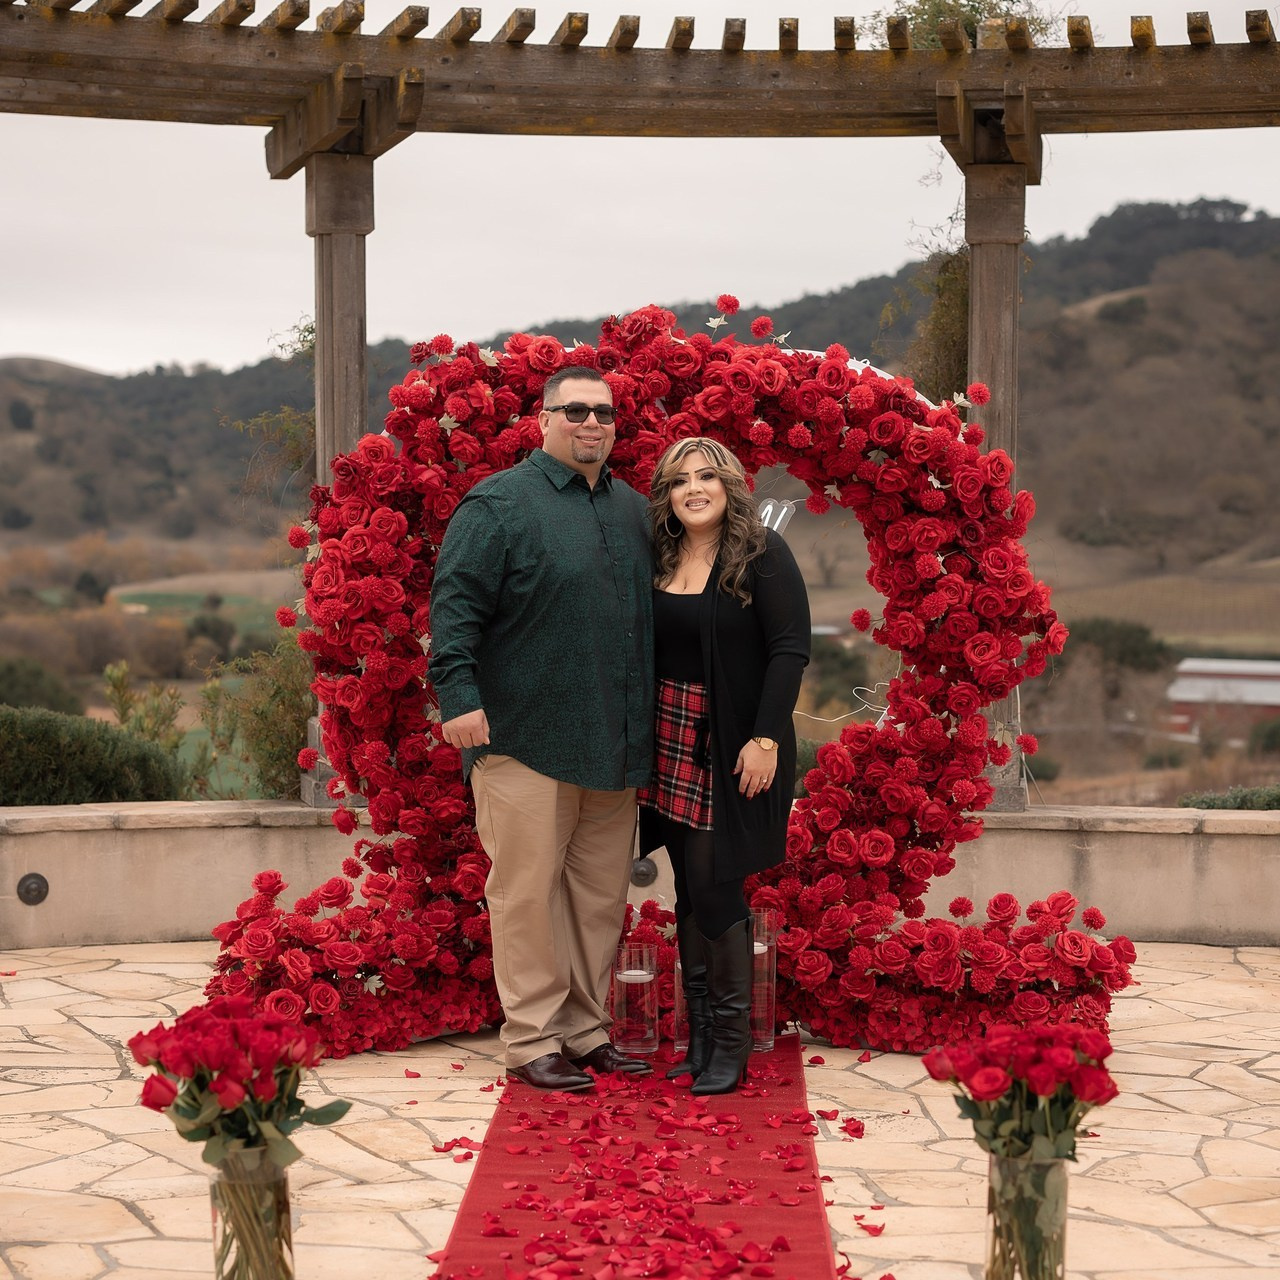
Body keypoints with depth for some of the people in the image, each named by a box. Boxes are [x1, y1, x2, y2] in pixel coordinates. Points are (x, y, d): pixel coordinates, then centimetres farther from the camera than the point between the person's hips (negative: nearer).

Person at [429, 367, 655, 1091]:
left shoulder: (633, 510, 16)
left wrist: (647, 730, 19)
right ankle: (532, 1040, 6)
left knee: (602, 894, 11)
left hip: (614, 746, 6)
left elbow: (652, 614, 23)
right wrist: (460, 694, -20)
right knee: (528, 889, -2)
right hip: (526, 740, -6)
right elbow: (456, 603, -10)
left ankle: (587, 1032, 21)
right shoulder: (500, 504, -4)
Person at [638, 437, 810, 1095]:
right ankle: (699, 1033, 15)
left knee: (714, 885, -7)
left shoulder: (763, 554, -7)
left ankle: (731, 1042, 5)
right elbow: (648, 650, 14)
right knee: (688, 887, 7)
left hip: (734, 745, -5)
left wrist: (766, 738, -17)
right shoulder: (660, 560, 9)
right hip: (672, 739, 5)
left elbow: (790, 649, -12)